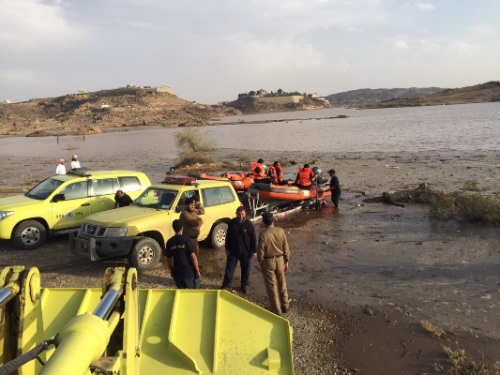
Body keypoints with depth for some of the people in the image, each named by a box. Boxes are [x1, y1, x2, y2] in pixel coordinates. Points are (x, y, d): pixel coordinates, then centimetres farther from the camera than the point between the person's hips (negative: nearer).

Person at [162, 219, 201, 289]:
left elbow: (168, 259, 6)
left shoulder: (170, 242, 0)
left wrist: (171, 270, 19)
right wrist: (197, 270, -7)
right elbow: (193, 256, -15)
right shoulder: (186, 239, -13)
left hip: (177, 273, 4)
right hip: (189, 272, -4)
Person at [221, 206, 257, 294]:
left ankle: (244, 285, 31)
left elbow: (253, 238, -7)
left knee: (245, 269, 12)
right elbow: (228, 236, 3)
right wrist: (227, 248, 4)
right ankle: (226, 285, 23)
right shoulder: (232, 223, -8)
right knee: (229, 268, 8)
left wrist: (254, 251, -6)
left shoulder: (249, 224, -14)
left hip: (246, 251, -1)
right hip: (233, 250, 1)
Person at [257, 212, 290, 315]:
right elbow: (286, 248, -2)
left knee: (272, 286, 9)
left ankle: (276, 310, 18)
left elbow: (261, 251, -13)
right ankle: (285, 306, 32)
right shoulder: (281, 231, -9)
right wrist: (286, 261, 10)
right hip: (280, 260, 4)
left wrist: (260, 263, 2)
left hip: (268, 261, -4)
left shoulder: (263, 234, -19)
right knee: (282, 283, 19)